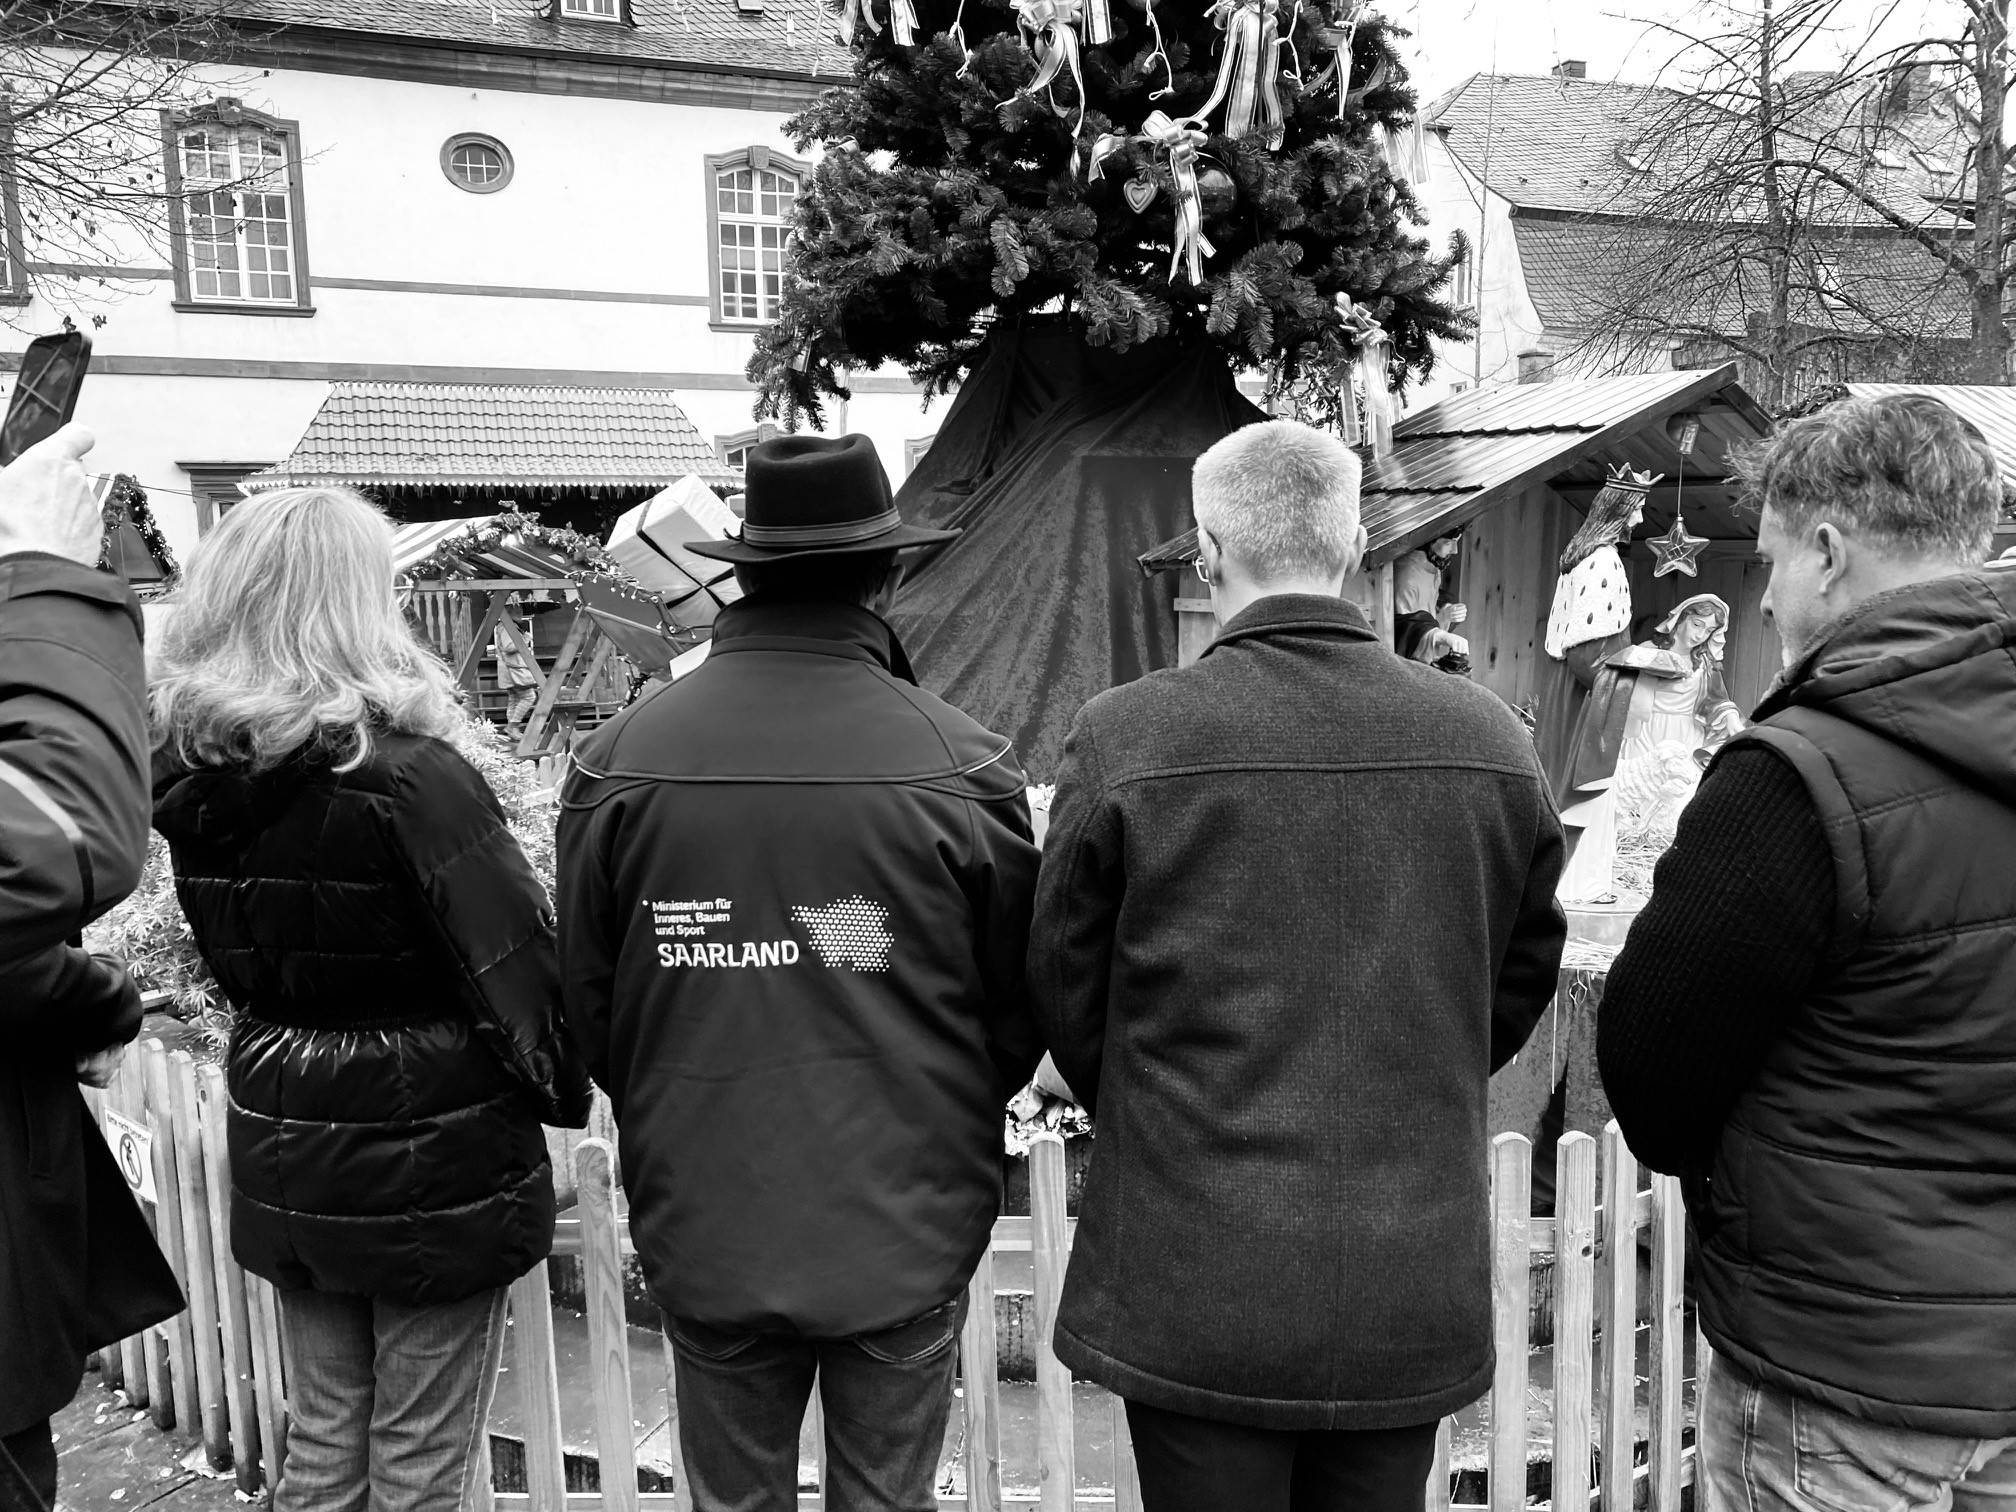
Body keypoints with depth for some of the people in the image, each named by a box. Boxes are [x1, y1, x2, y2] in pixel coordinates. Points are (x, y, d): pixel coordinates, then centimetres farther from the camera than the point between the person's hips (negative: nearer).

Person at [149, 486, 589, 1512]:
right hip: (427, 1155, -6)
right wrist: (566, 1092, -3)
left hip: (281, 1153, 6)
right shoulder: (402, 775, -22)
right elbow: (517, 965, -18)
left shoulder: (189, 771, -2)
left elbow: (237, 959, 8)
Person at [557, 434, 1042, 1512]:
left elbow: (587, 1003, 0)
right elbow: (1021, 1007, -3)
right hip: (906, 1229, -1)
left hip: (702, 1230, 2)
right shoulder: (960, 764, -13)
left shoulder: (618, 758, -9)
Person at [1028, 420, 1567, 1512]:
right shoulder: (1492, 741, -4)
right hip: (1420, 1290, 3)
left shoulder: (1124, 739, -14)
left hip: (1196, 1291, -3)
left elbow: (1066, 993, -3)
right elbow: (1521, 983, 8)